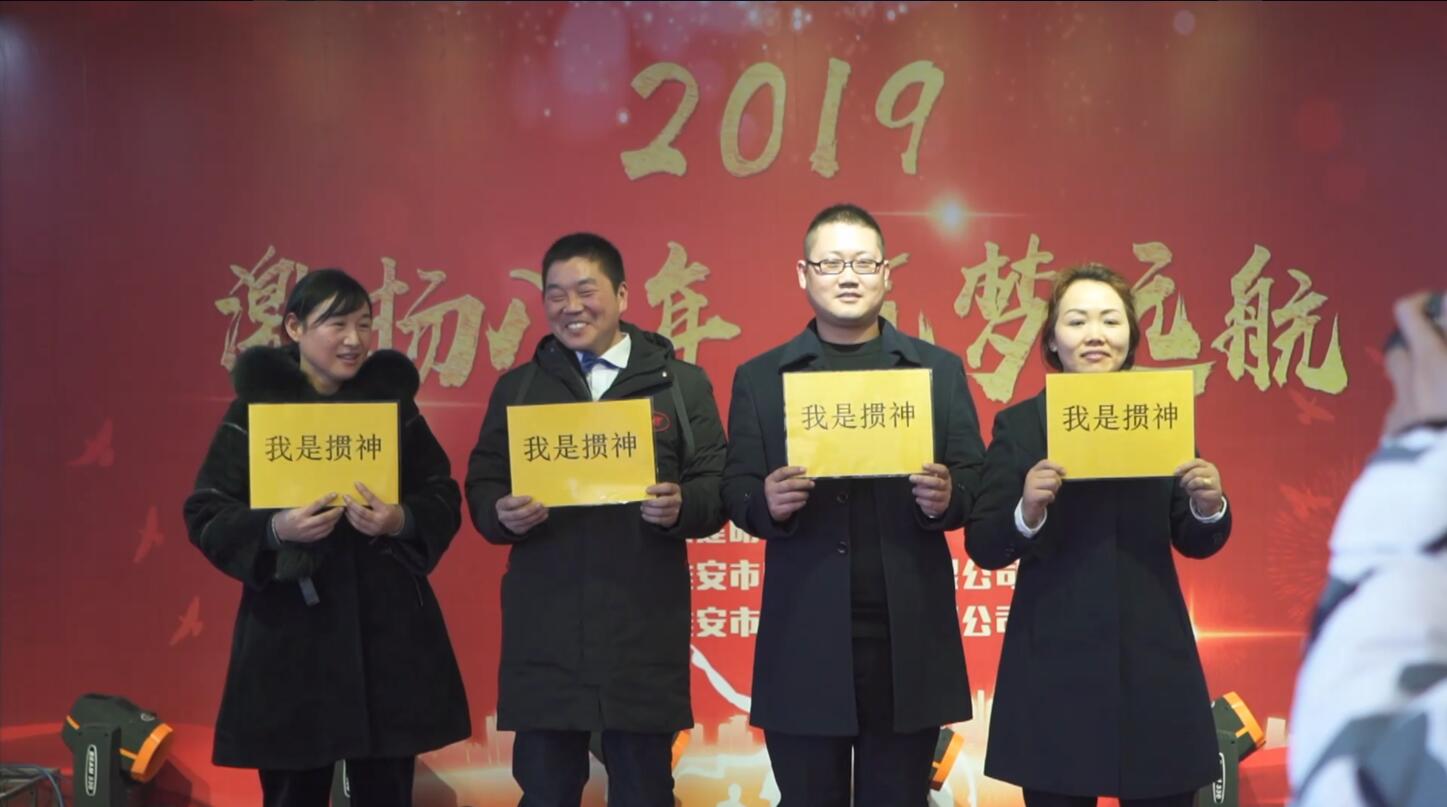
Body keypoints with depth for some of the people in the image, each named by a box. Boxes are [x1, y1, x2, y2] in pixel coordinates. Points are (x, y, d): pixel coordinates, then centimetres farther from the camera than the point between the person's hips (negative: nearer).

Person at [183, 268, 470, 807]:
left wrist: (401, 520, -15)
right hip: (288, 630, -2)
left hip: (388, 628, 2)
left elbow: (444, 498, 7)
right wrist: (275, 529, -21)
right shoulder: (255, 407, -1)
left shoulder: (394, 401, 7)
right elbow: (206, 515, -3)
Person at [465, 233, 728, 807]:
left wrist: (681, 506, -19)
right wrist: (503, 513, -12)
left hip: (645, 628, -1)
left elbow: (718, 487, 3)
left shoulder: (681, 383, 6)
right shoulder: (517, 388, 12)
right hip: (543, 629, 2)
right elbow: (481, 486, 10)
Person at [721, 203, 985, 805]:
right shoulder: (759, 378, 8)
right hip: (804, 638, 0)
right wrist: (767, 502, -19)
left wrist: (945, 497, -16)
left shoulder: (940, 370, 9)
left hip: (909, 635, 0)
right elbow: (736, 493, 4)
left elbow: (975, 483, 6)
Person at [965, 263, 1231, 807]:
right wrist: (1027, 511, -24)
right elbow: (983, 549, -5)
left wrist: (1209, 507, -12)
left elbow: (1194, 543, 8)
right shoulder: (1019, 425, 0)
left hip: (1153, 660, 2)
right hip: (1054, 665, -2)